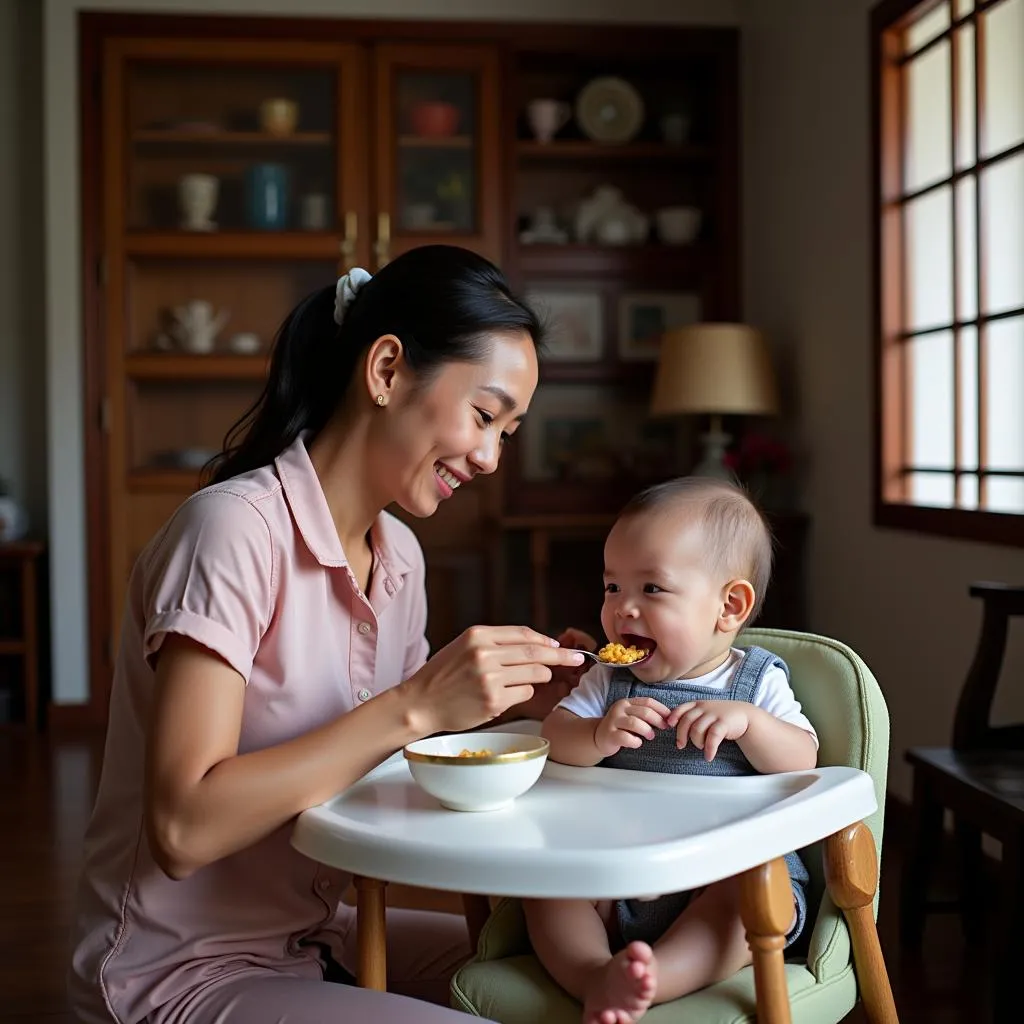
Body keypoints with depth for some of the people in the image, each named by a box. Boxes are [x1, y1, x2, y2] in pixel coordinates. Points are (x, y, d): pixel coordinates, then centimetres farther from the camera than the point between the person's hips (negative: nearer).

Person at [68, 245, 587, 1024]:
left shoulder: (398, 555, 4)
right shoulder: (236, 527, -21)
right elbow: (184, 827, -27)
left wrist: (511, 704, -8)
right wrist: (417, 706, -30)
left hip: (316, 936, 8)